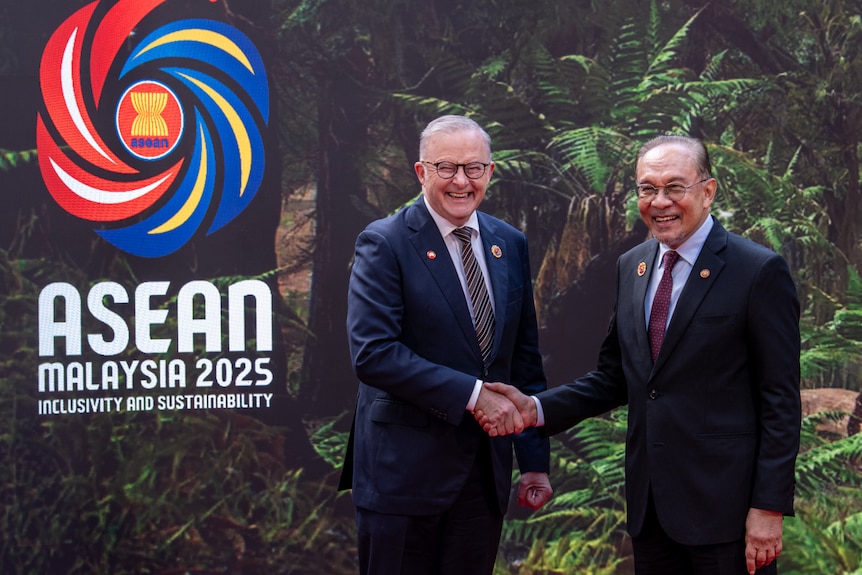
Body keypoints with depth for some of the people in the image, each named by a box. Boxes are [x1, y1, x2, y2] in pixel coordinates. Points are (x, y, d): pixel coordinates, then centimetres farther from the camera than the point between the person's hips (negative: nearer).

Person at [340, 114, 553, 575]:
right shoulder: (384, 244, -8)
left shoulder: (510, 245, 10)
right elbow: (372, 352, -19)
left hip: (485, 473, 5)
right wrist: (471, 394, -21)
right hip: (404, 471, -5)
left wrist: (535, 460, 10)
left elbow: (525, 359, 13)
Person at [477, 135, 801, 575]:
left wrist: (769, 508, -14)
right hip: (649, 504, 6)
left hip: (724, 505, -6)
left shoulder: (759, 271, -9)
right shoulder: (631, 267, 11)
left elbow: (781, 401, -10)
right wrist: (537, 409, -1)